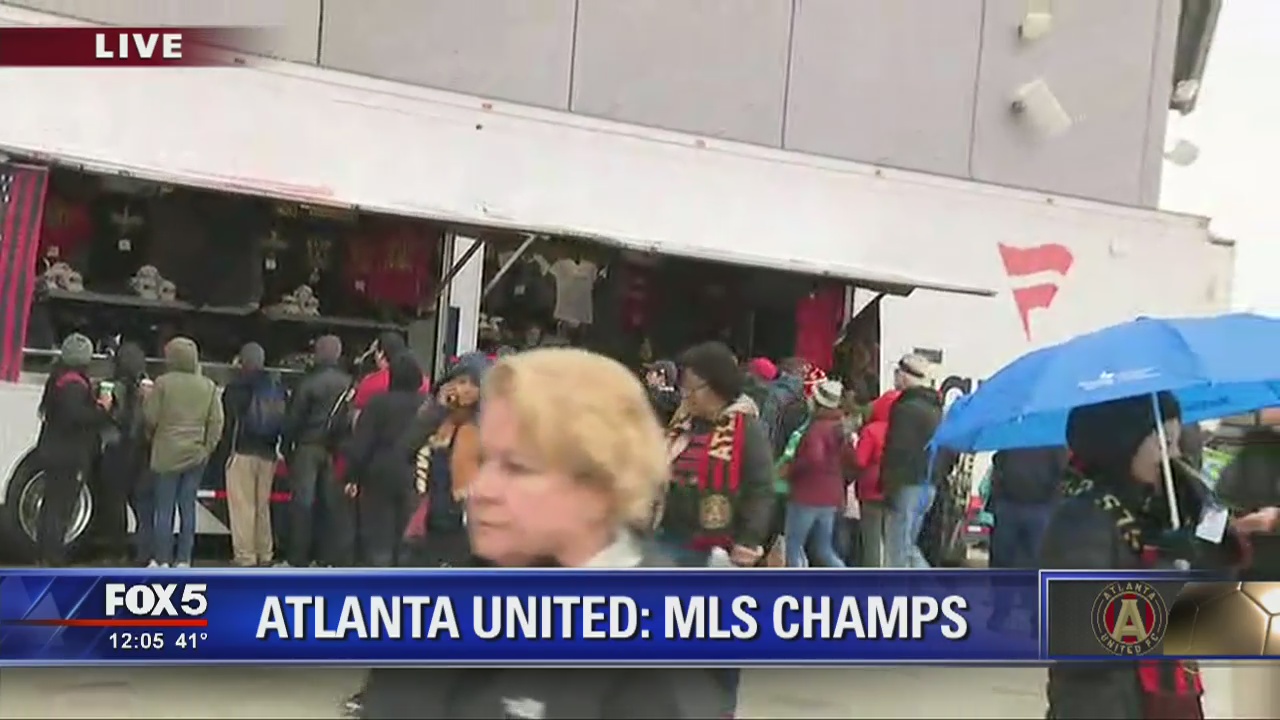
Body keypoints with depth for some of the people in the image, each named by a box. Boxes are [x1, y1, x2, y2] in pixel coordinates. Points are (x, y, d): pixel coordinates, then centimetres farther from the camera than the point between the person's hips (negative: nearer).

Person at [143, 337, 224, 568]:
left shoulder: (163, 383, -9)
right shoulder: (208, 386, 3)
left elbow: (150, 417, -6)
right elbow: (217, 421, 2)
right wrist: (207, 447, 8)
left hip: (167, 453, -3)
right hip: (196, 454, 4)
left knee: (164, 509, 2)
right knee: (188, 507, 7)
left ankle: (162, 560, 4)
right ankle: (184, 560, 8)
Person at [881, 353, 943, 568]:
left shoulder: (906, 408, -15)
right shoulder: (934, 407, 15)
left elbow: (898, 453, -19)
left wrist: (890, 489, -16)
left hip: (908, 487, -9)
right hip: (928, 486, 9)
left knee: (898, 552, -1)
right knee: (908, 546, 19)